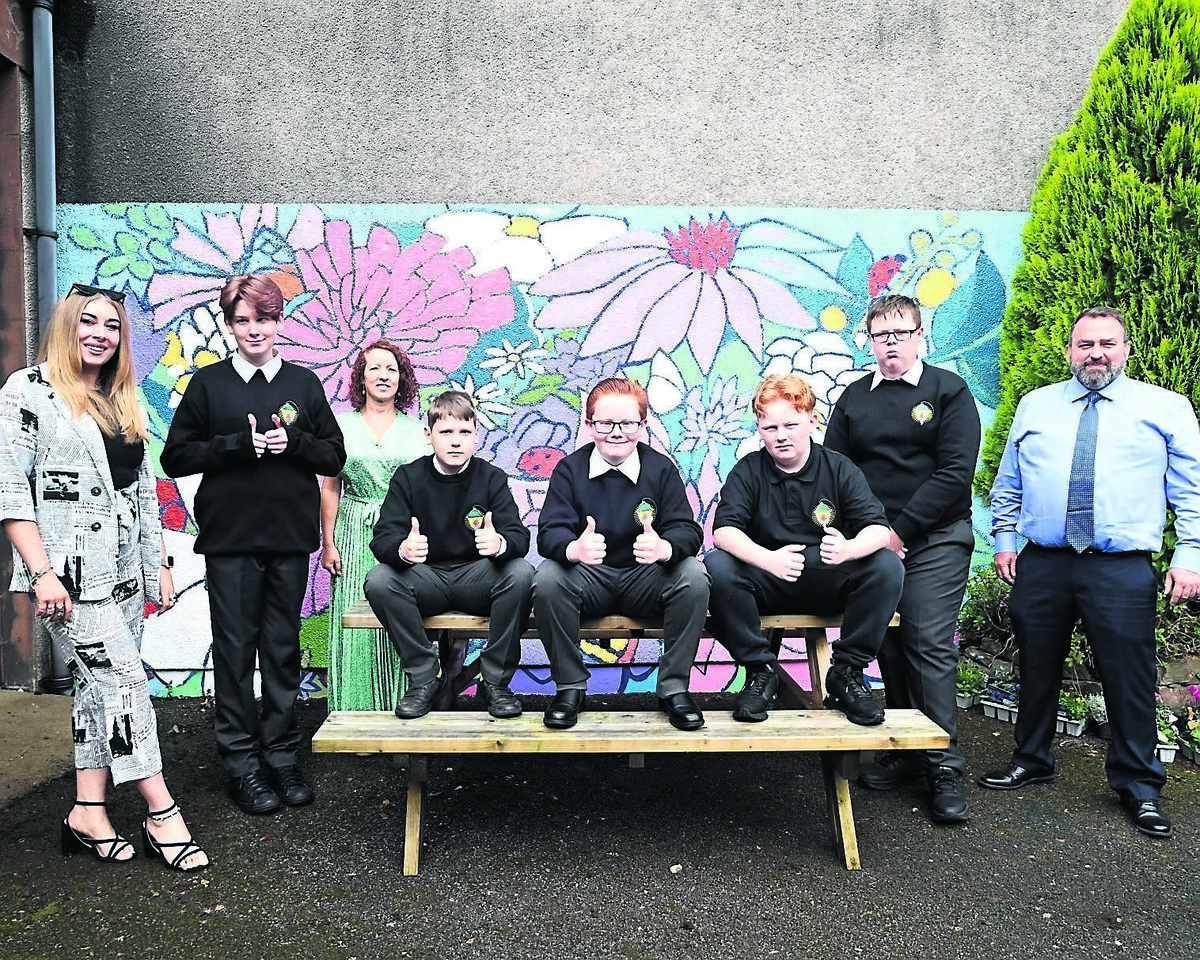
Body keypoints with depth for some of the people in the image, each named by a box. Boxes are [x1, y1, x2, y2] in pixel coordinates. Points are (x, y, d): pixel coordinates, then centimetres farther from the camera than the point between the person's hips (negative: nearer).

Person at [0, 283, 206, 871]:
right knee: (124, 678, -8)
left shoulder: (125, 403, 15)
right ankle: (161, 815, 0)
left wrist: (160, 564, 14)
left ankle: (89, 812, 17)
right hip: (69, 572, -7)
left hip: (124, 569, 7)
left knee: (98, 684, 9)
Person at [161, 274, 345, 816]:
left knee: (283, 649, 8)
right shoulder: (208, 384, 4)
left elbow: (335, 457, 9)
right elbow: (175, 457, 1)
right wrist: (240, 443, -11)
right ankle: (241, 763, 15)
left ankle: (282, 755, 20)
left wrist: (293, 442, -10)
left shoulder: (304, 384, 9)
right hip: (230, 538, -2)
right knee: (235, 650, 3)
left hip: (290, 538, 2)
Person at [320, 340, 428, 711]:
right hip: (355, 533, 0)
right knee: (354, 622, -2)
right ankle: (353, 711, 9)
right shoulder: (342, 426, 8)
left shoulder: (416, 430, 9)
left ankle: (399, 708, 8)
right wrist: (328, 543, 1)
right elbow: (330, 488, 7)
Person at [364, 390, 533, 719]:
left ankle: (495, 682, -13)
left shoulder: (492, 478, -2)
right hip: (426, 578, 1)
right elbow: (382, 538, -10)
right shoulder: (408, 477, -1)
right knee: (379, 582, -29)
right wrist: (403, 550, -36)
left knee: (521, 573, -30)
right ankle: (424, 679, -11)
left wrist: (500, 543, -39)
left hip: (476, 576, 0)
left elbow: (519, 536, -12)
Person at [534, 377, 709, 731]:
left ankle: (674, 687, -12)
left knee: (693, 575, -28)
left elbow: (687, 530, -9)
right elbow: (550, 532, -13)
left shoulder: (662, 468, -2)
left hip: (645, 581, 0)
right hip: (588, 580, 0)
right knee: (547, 579, -30)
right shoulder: (569, 469, -2)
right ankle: (570, 686, -10)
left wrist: (664, 548, -36)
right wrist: (573, 549, -39)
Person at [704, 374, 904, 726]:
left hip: (830, 584, 1)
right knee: (717, 566, -29)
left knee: (887, 566, -25)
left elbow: (878, 529, -10)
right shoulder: (747, 472, 0)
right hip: (769, 585, 0)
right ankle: (760, 671, -13)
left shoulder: (840, 469, 1)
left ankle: (847, 672, -10)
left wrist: (848, 549, -35)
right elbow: (724, 530, -14)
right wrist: (766, 558, -35)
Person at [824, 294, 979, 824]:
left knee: (930, 645, -7)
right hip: (874, 542, 4)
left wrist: (900, 530, -12)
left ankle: (944, 767, 3)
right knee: (889, 646, 7)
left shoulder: (949, 391, 1)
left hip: (935, 541, -4)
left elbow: (955, 472, -7)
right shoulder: (853, 398, 13)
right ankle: (904, 749, 21)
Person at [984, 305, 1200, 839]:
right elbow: (1007, 484, 17)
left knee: (1130, 678, 3)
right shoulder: (1034, 406, 12)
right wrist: (1003, 541, 10)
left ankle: (1138, 786, 21)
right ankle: (1031, 760, 31)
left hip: (1123, 570, -2)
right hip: (1040, 565, 3)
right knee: (1037, 669, 13)